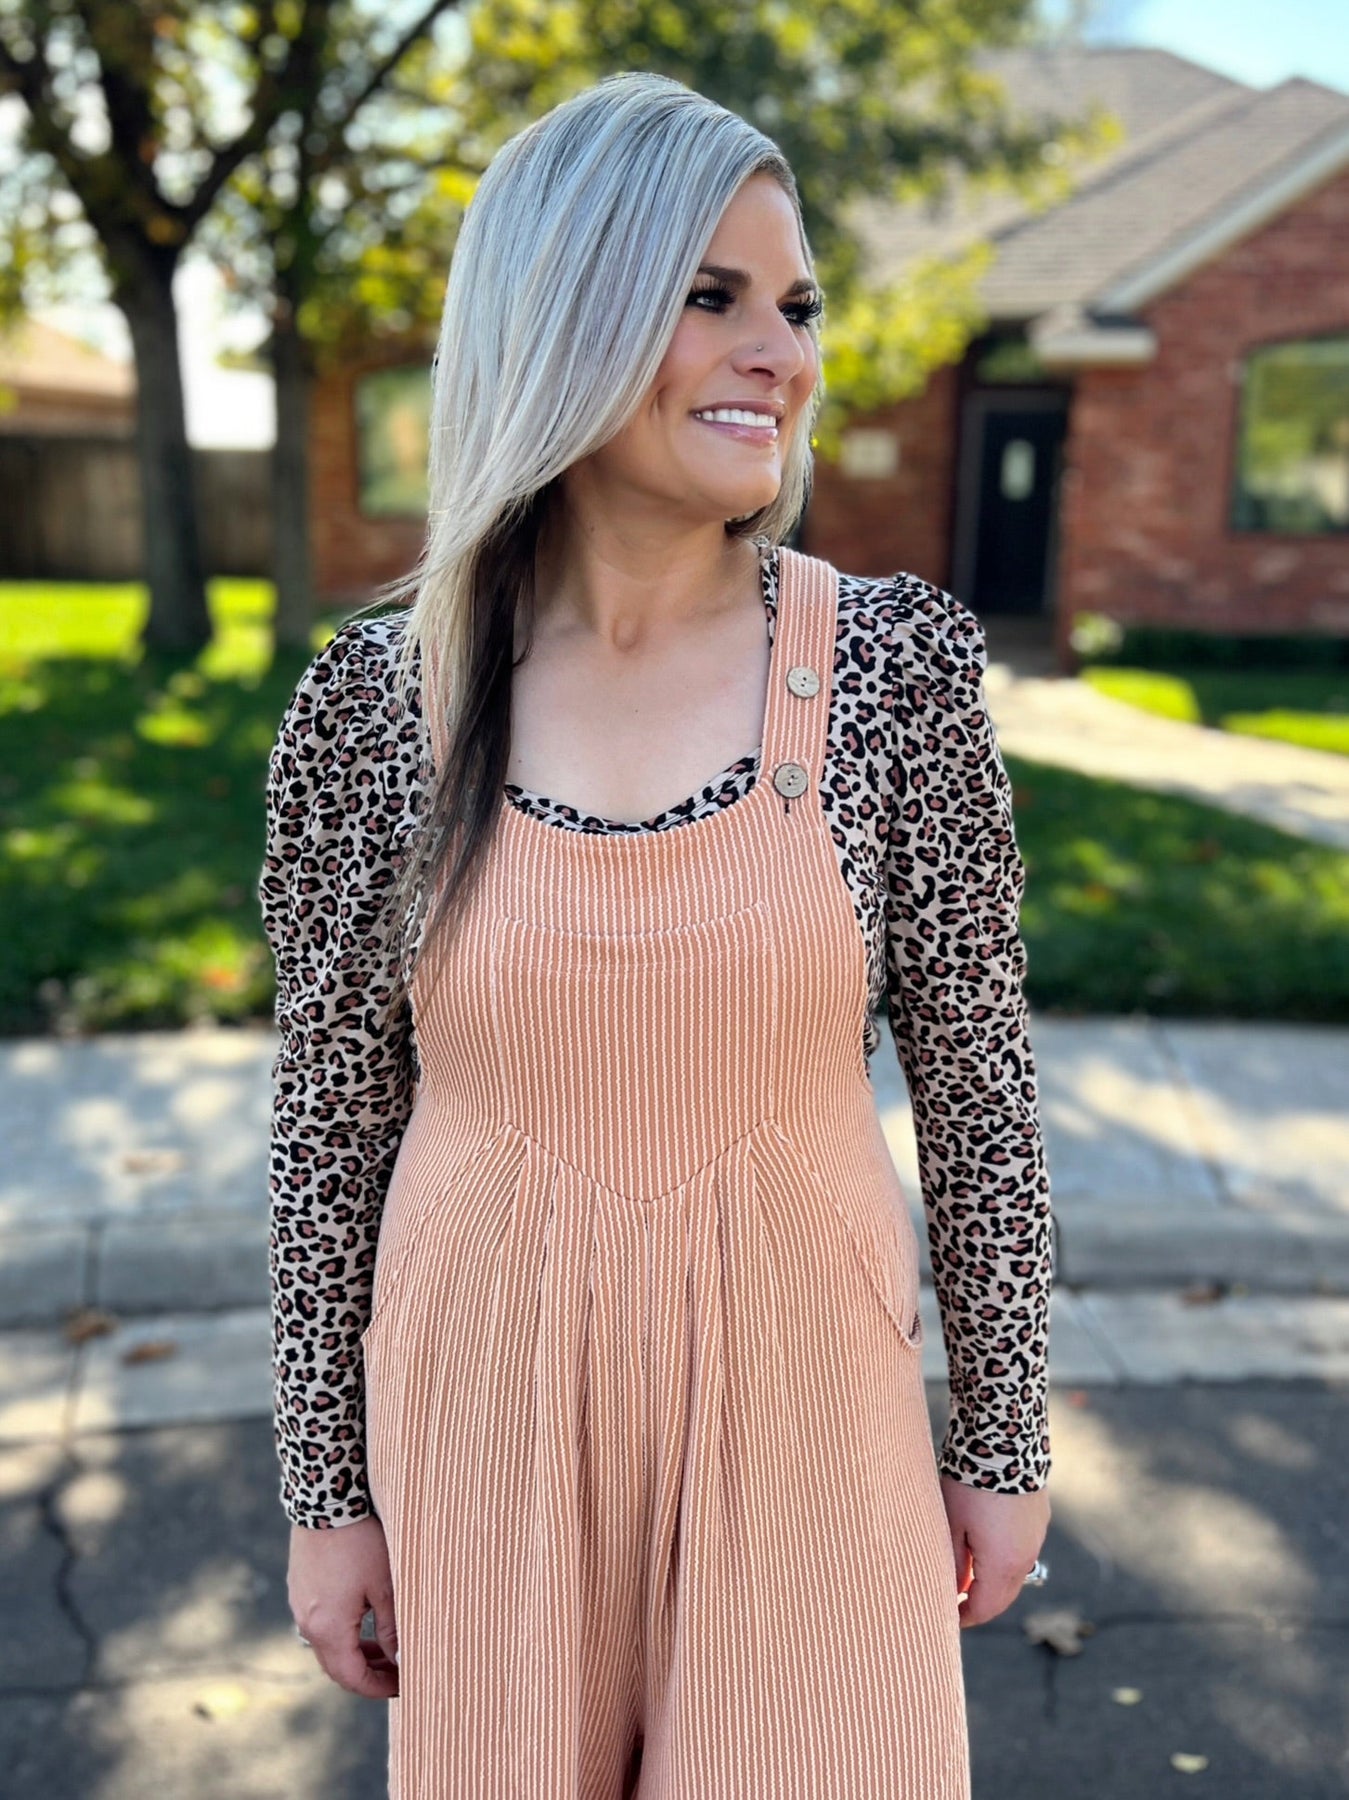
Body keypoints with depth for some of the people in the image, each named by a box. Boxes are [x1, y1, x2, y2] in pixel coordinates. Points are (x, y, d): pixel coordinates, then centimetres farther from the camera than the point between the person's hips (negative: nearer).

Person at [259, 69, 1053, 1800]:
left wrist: (1005, 1440, 3)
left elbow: (977, 1085, -3)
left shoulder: (899, 666, -10)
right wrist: (325, 1487, 4)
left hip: (804, 1392, 0)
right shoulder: (375, 699, -9)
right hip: (490, 1398, 1)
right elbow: (332, 1123, -2)